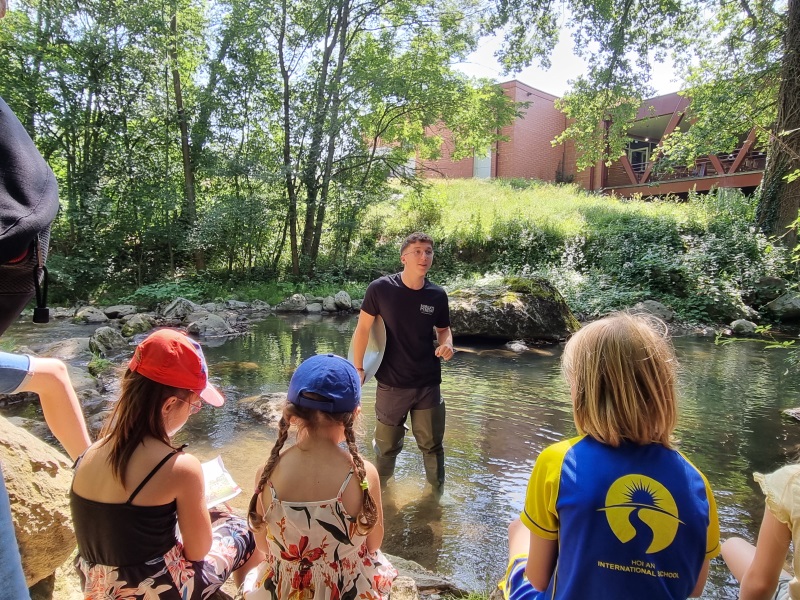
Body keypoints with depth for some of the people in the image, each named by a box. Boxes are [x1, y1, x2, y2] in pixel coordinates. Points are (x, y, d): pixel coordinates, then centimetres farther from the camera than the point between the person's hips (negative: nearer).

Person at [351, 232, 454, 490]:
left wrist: (447, 344, -12)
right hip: (392, 384, -1)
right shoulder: (380, 289, -13)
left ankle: (438, 490, 37)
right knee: (387, 445, 15)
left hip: (428, 384, 2)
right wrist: (358, 368, -6)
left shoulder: (437, 295, -5)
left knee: (432, 444, 14)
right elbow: (363, 327, -5)